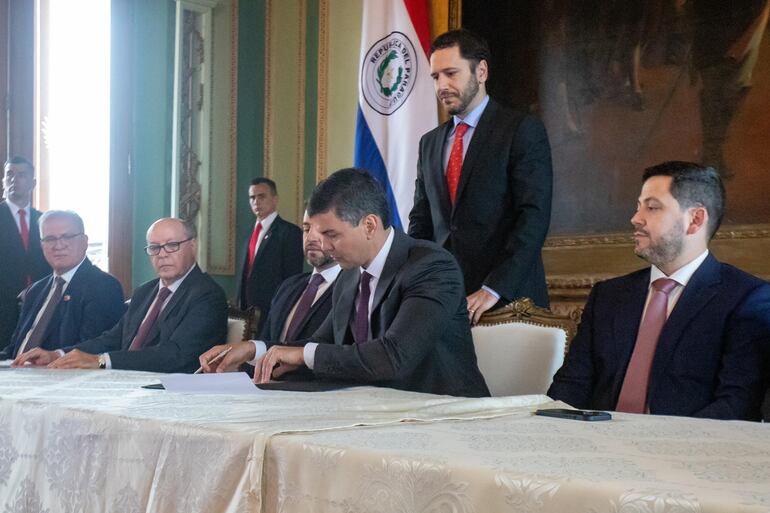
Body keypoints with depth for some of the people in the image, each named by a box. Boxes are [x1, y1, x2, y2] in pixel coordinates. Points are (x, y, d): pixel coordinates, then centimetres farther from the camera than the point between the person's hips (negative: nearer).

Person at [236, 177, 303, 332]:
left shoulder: (290, 232, -6)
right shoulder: (253, 232, 18)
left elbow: (293, 279, -9)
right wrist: (241, 308, 10)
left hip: (274, 313, -6)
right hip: (249, 313, 7)